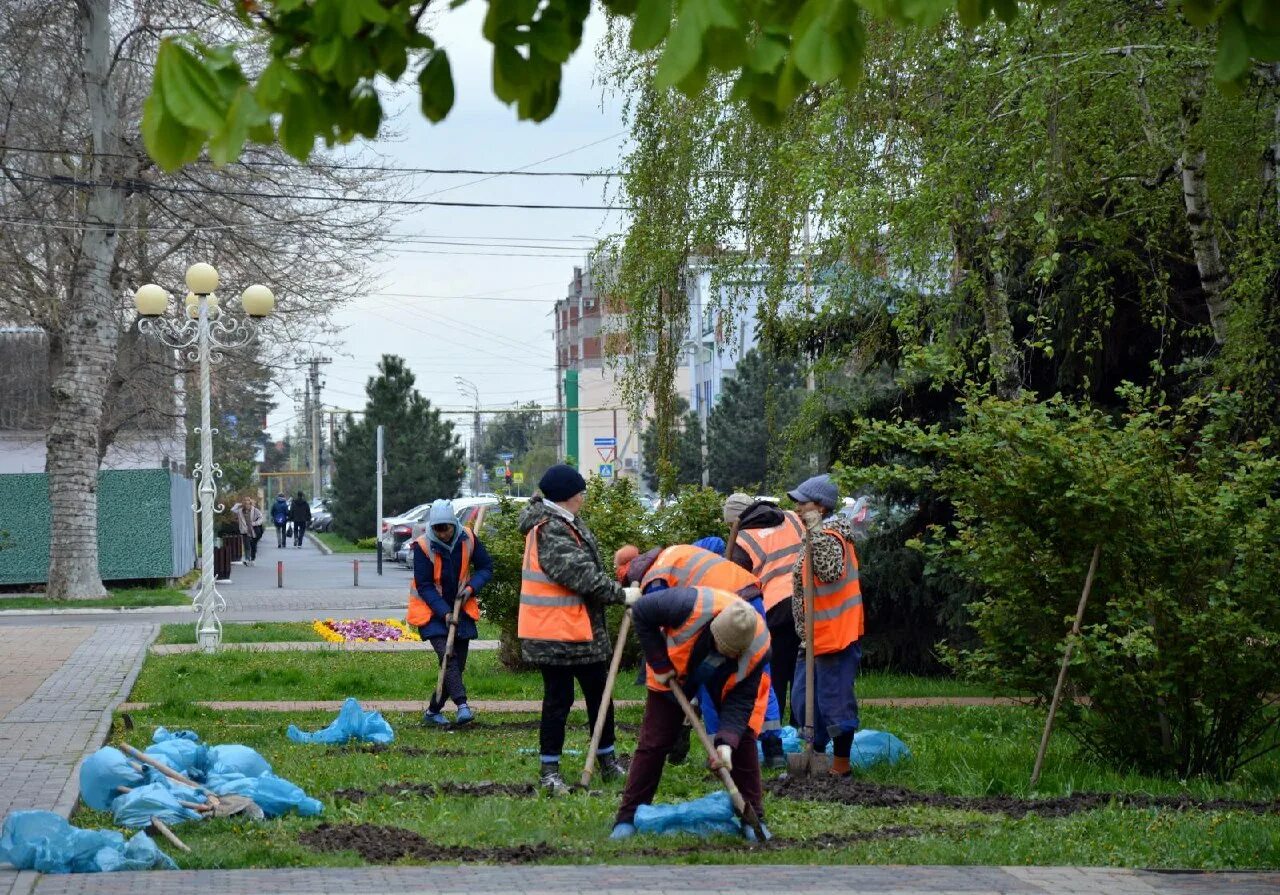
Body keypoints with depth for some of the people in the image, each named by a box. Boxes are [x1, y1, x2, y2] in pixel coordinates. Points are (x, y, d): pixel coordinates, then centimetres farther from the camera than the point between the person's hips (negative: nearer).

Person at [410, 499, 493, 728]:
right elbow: (424, 587, -15)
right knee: (448, 656, -22)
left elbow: (486, 568, 4)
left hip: (460, 610, 5)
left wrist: (471, 587, -15)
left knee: (458, 664, 5)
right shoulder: (423, 546, -17)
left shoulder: (468, 539, -7)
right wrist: (445, 613, -23)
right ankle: (462, 705, -34)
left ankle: (433, 711, 18)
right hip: (432, 612, -5)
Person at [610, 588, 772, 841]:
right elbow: (641, 611, -27)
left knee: (743, 739, -8)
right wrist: (660, 665, -25)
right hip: (673, 670, -1)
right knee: (654, 741, -4)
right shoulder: (690, 606, -43)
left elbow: (741, 700, -28)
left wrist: (727, 741, -42)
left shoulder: (758, 648, -35)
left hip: (723, 682, 1)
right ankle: (628, 818, 2)